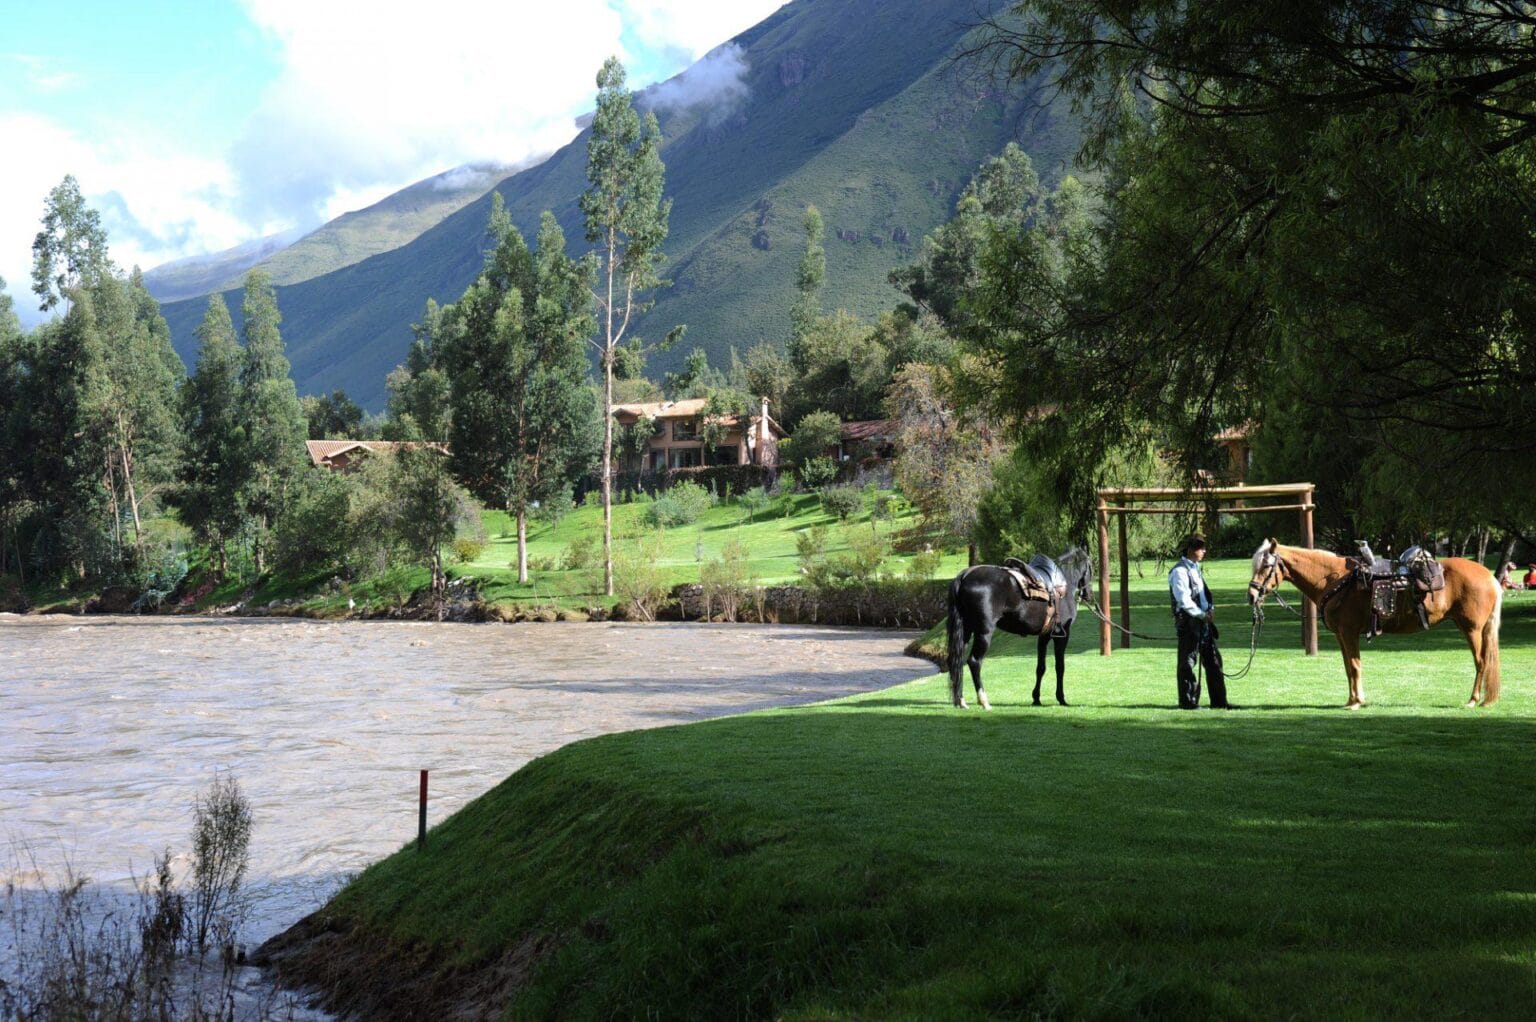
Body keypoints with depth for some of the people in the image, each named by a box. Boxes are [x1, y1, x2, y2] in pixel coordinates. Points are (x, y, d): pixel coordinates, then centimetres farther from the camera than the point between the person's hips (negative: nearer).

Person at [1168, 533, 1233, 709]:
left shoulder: (1195, 569, 16)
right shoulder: (1180, 571, -13)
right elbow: (1184, 601, -20)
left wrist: (1208, 612, 6)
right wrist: (1202, 615, -16)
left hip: (1203, 621, 10)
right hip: (1188, 623, -10)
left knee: (1213, 660, 10)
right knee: (1187, 663, -2)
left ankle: (1219, 701, 15)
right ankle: (1188, 702, 4)